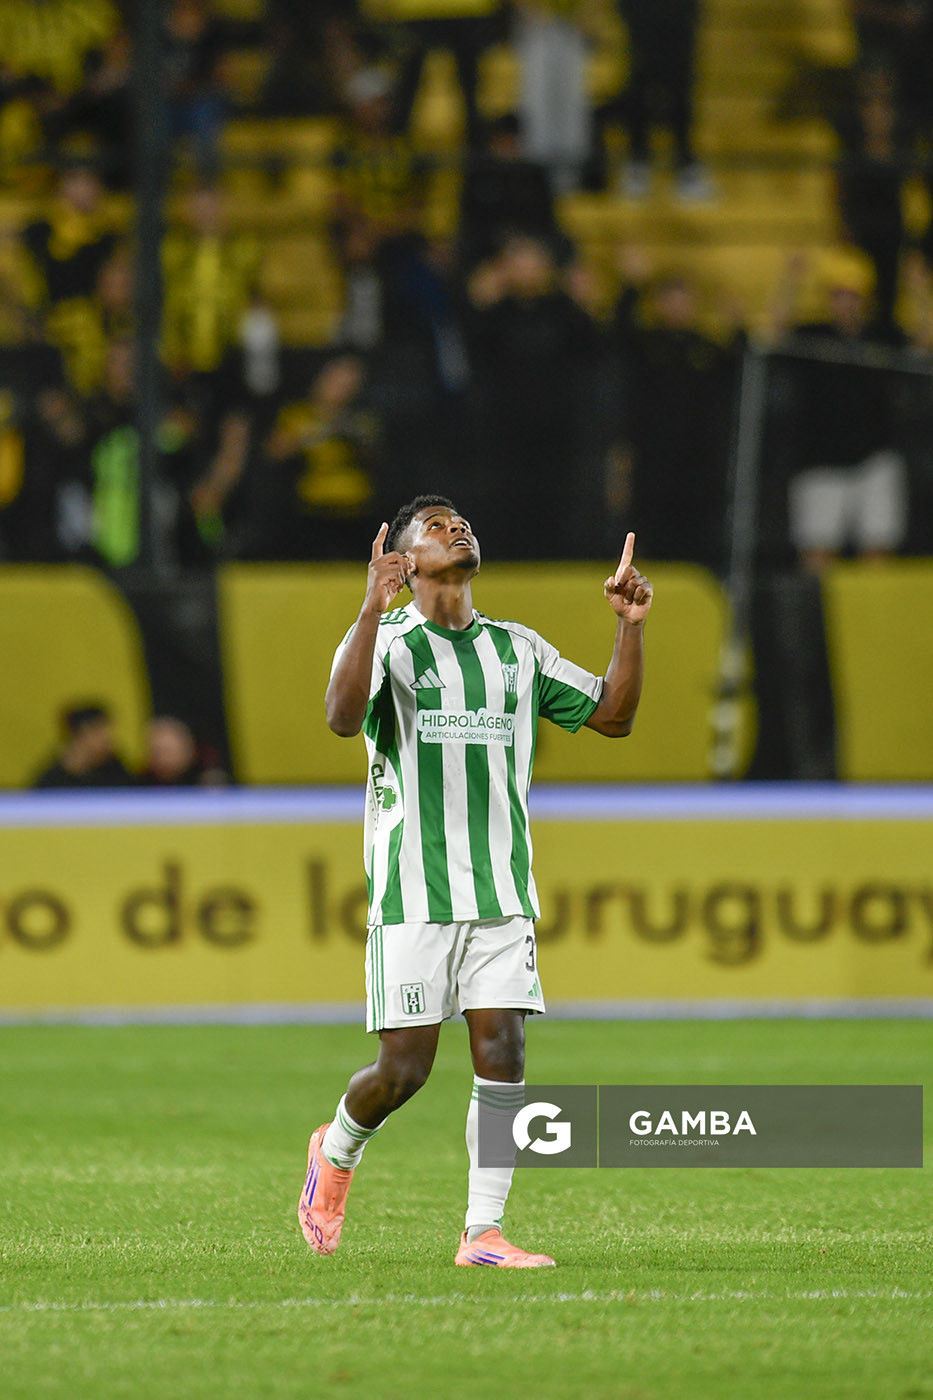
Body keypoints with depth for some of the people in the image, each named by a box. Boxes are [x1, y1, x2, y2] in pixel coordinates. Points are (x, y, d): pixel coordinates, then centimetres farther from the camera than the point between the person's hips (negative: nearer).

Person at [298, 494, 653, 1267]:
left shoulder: (517, 648, 14)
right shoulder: (386, 641, -2)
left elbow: (612, 715, 16)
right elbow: (343, 716, -22)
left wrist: (630, 625, 2)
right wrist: (374, 609, -33)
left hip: (502, 891, 4)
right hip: (412, 892, -4)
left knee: (502, 1055, -7)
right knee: (404, 1069, -4)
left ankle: (484, 1232, -3)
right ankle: (337, 1152, 27)